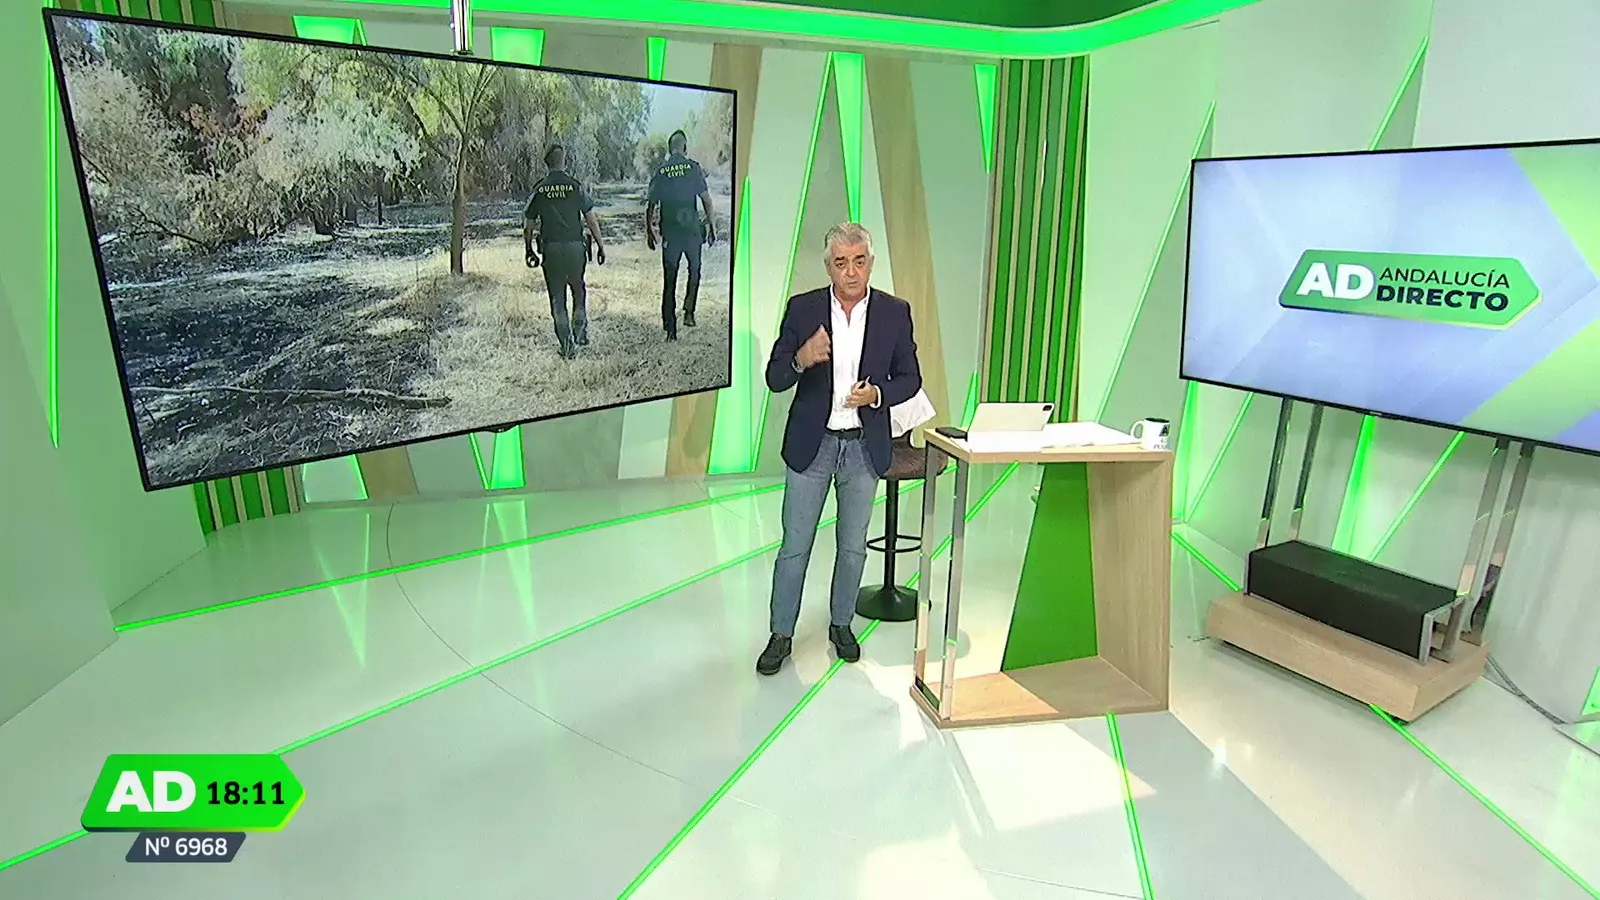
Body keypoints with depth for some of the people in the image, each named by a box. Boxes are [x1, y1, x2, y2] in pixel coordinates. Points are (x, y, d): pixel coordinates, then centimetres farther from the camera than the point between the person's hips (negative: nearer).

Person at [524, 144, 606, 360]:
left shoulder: (539, 189, 3)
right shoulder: (576, 186, -2)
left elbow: (528, 226, 7)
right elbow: (591, 220, -3)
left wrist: (529, 251, 18)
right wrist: (600, 246, 6)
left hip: (551, 249, 1)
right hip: (575, 246, -1)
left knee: (557, 297, 8)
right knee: (579, 290, 20)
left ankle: (567, 345, 7)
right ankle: (580, 333, 16)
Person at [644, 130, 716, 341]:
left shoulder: (660, 171, 2)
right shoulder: (694, 168, -3)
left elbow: (650, 207, 4)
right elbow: (706, 201, -6)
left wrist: (649, 232, 14)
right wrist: (712, 226, 3)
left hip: (669, 233, 1)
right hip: (692, 230, -1)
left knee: (669, 280, 8)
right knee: (694, 271, 22)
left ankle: (670, 327, 8)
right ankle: (689, 312, 12)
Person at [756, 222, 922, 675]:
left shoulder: (895, 312, -3)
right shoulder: (802, 308, -5)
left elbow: (910, 377, 4)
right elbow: (775, 379, -5)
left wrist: (877, 394, -16)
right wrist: (801, 359, -27)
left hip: (865, 447, 1)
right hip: (811, 445, -1)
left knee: (853, 547, 15)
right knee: (794, 546, 6)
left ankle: (841, 624, 35)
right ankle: (781, 634, 22)